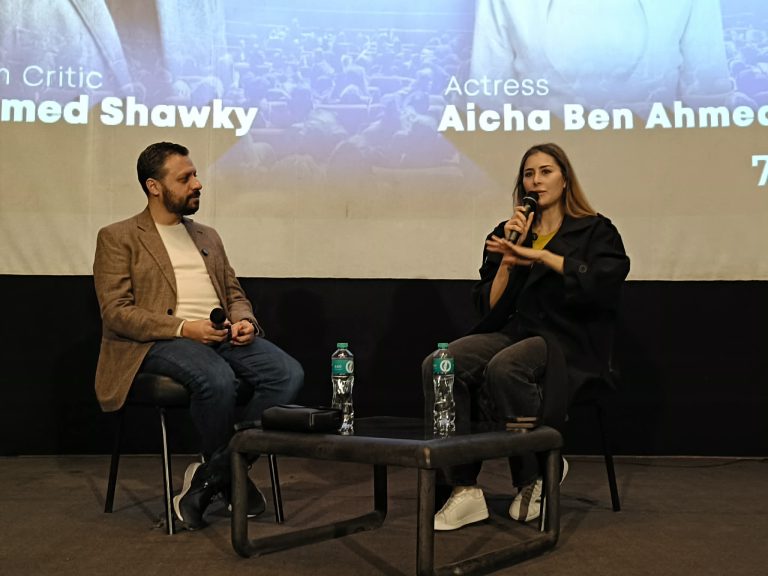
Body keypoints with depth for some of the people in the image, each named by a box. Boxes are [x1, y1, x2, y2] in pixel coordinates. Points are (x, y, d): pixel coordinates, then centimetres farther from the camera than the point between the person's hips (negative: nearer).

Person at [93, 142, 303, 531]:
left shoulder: (208, 237, 24)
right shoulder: (117, 238, 5)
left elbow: (234, 294, 22)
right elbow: (115, 312, -6)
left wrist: (244, 321, -3)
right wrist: (182, 328, -19)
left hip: (222, 337, 6)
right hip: (159, 341, -5)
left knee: (289, 374, -22)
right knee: (218, 379, -37)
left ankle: (209, 479, -11)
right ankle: (231, 475, -8)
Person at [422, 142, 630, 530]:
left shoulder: (595, 231, 10)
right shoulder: (507, 233, 19)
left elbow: (608, 279, -14)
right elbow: (489, 306, 12)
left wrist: (540, 255, -14)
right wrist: (508, 258, -2)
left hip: (568, 342, -4)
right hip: (513, 333, 4)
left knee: (503, 369, -37)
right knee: (437, 365, -26)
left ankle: (537, 474, -12)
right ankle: (463, 489, -26)